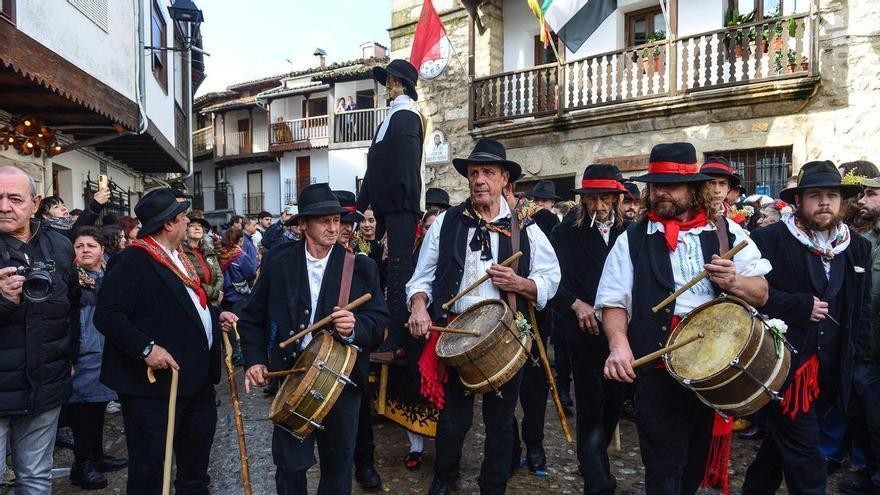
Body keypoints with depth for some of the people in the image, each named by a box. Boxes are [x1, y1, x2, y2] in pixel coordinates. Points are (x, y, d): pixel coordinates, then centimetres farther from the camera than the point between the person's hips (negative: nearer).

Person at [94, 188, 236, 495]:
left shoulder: (179, 258, 13)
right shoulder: (132, 260, -17)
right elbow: (107, 315, -22)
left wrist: (215, 316, 10)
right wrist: (145, 348, -29)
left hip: (196, 377, 9)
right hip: (156, 381, -9)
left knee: (198, 448, 23)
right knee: (149, 460, 7)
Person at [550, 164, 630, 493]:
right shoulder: (566, 234, 0)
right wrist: (576, 304, -20)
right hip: (585, 333, -3)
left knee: (614, 401, 16)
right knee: (590, 407, -1)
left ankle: (595, 460, 41)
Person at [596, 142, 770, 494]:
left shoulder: (727, 233, 4)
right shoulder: (632, 240, -1)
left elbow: (761, 294, 4)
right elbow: (613, 301, -5)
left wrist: (734, 282, -18)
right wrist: (619, 345, -23)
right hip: (657, 370, -3)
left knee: (700, 458, 21)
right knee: (664, 466, 4)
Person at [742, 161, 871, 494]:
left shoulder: (858, 247, 9)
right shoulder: (769, 239, -10)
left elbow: (862, 310, 14)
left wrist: (862, 359, 11)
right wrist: (803, 305, -19)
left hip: (831, 367, 6)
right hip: (783, 363, -6)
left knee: (781, 440, 18)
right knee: (804, 456, -2)